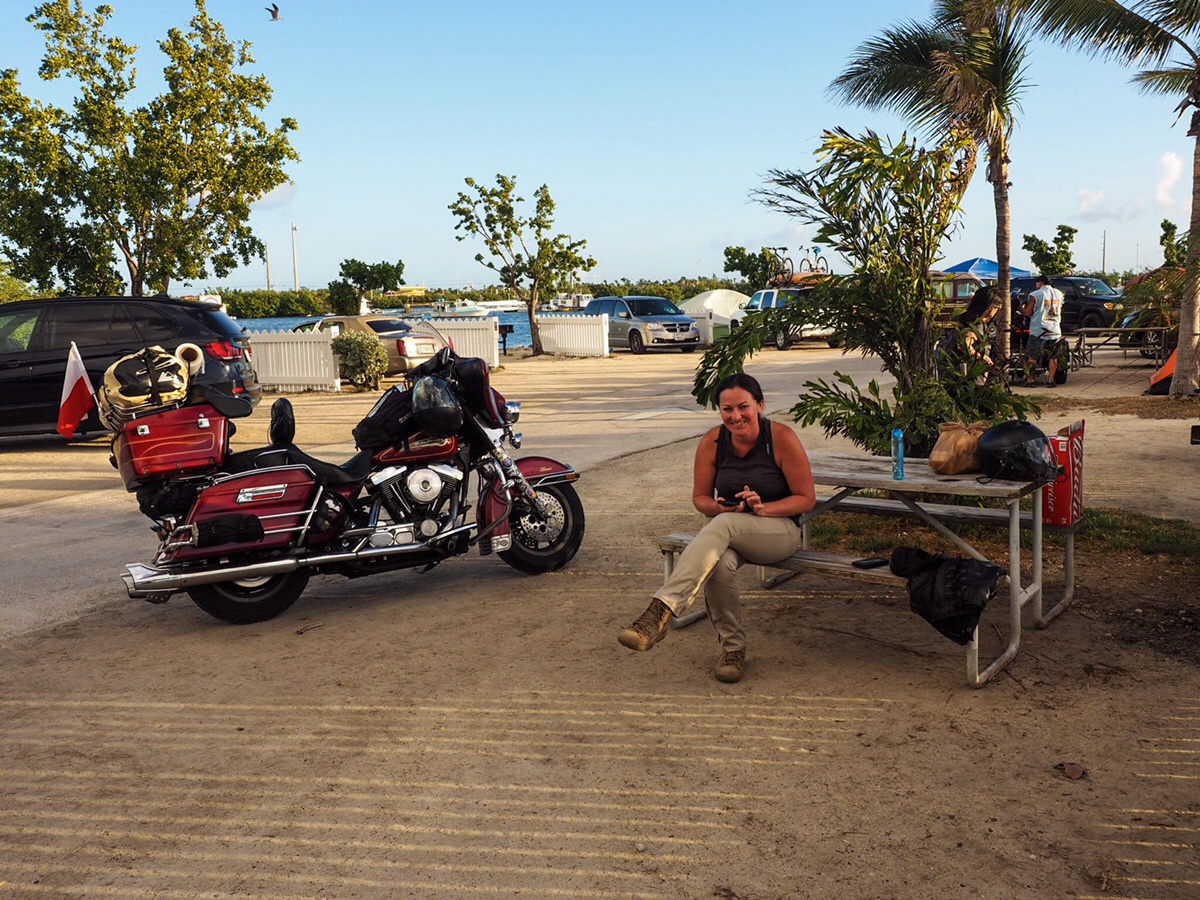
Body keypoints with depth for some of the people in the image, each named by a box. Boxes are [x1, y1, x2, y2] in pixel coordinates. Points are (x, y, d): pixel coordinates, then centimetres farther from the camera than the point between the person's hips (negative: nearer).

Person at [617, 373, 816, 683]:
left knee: (723, 525, -36)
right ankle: (732, 648, -12)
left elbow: (807, 498, -7)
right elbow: (700, 497, 6)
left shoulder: (782, 438, -12)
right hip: (729, 532, 3)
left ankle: (660, 612, -46)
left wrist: (762, 508, -22)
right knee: (719, 564, -35)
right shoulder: (712, 442, -4)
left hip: (779, 531, -3)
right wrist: (719, 507, -17)